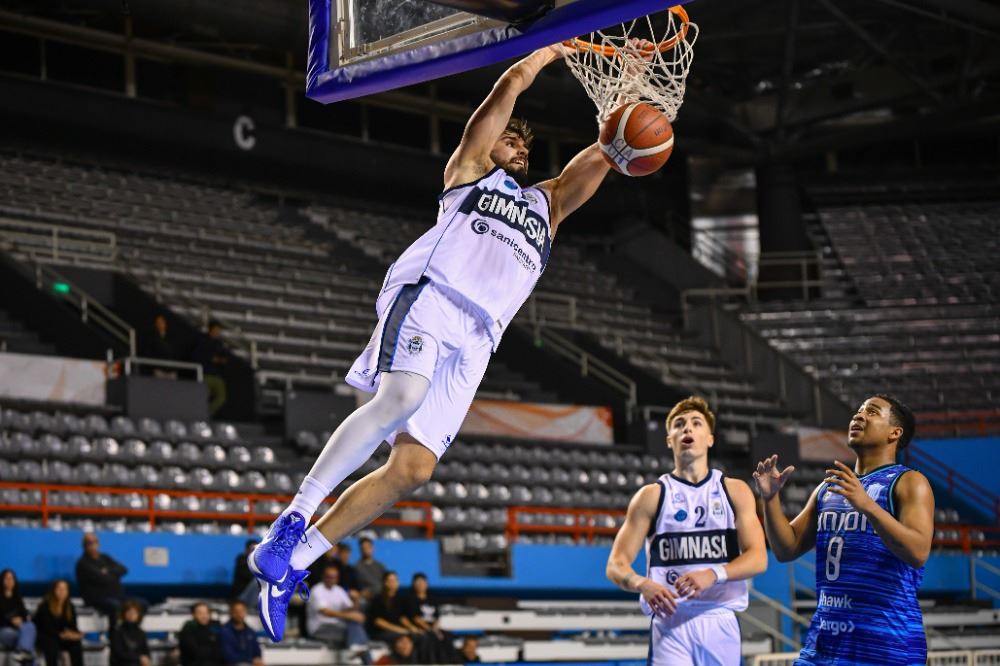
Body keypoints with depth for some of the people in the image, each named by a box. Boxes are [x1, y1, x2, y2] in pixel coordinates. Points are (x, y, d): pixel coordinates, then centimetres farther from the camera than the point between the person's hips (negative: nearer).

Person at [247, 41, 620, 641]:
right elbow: (512, 84, 17)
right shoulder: (470, 170, 23)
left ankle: (293, 562, -5)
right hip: (428, 297, -5)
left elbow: (607, 150, 27)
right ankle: (293, 519, -33)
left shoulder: (547, 204, 36)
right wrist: (555, 50, 27)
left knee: (413, 467, -9)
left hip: (475, 339, 5)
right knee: (400, 398, -34)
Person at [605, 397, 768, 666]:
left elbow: (758, 558, -2)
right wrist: (642, 584, -22)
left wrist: (714, 574, -22)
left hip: (720, 621, 2)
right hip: (670, 622, -2)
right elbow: (616, 565, 1)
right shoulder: (652, 496, 6)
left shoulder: (735, 491, 8)